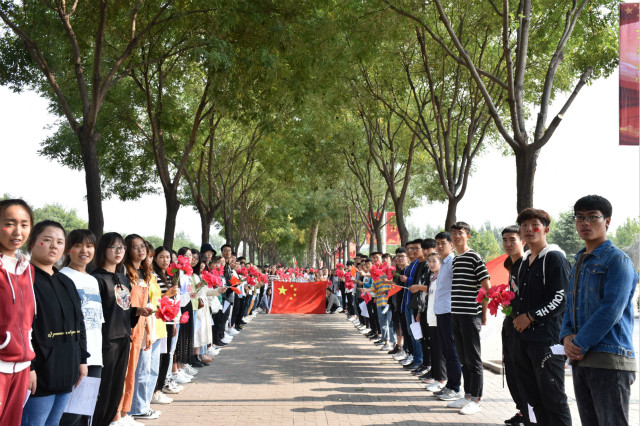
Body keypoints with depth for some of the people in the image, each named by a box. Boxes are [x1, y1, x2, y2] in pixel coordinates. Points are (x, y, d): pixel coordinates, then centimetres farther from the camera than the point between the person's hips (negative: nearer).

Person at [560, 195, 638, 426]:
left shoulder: (618, 260, -7)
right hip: (581, 360, 8)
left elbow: (611, 310, -17)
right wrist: (567, 337, -2)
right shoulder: (578, 262, 18)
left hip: (610, 362, -8)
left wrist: (580, 345, -14)